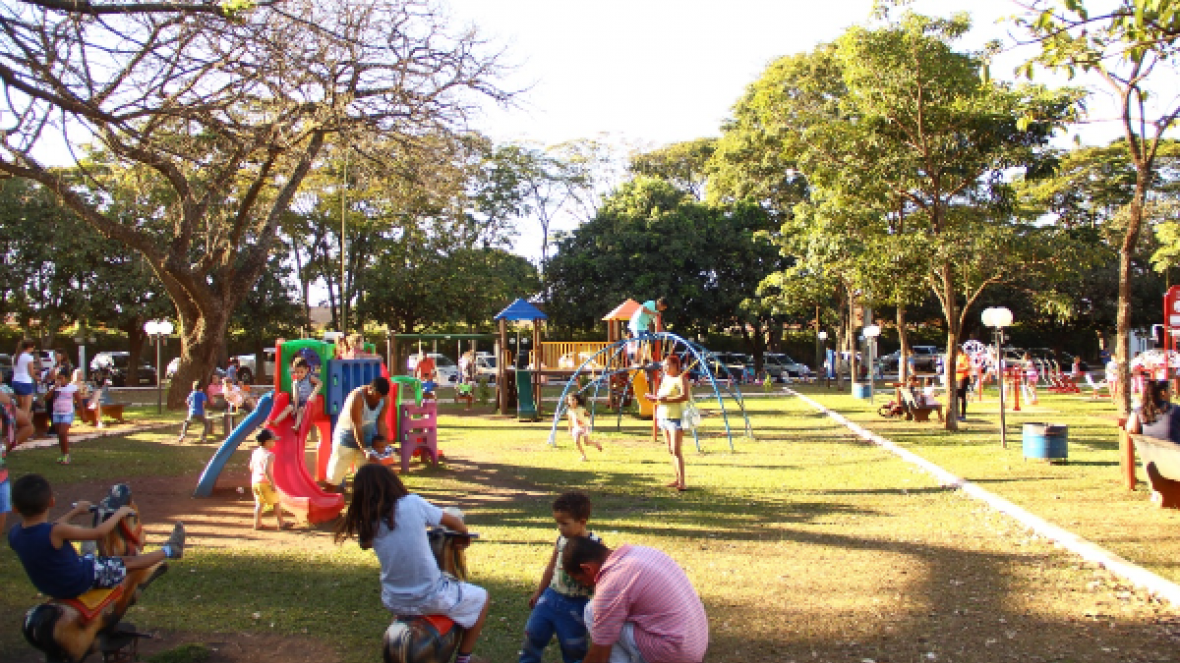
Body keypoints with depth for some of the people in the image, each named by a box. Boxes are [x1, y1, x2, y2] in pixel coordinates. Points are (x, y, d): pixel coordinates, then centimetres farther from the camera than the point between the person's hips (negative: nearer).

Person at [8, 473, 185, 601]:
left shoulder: (14, 535, -11)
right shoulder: (56, 532, -34)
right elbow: (99, 533, -21)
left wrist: (74, 512, 22)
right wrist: (119, 513, -4)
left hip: (47, 587, 8)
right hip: (79, 583, -8)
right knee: (130, 563, 8)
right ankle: (169, 550, 24)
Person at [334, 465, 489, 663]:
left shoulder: (368, 523, -6)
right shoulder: (412, 503, -14)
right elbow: (455, 523, -3)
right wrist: (463, 531, 18)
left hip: (394, 603, 5)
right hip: (432, 599, -4)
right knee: (481, 597, 20)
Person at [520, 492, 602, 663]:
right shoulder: (561, 539, 0)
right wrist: (539, 592, 22)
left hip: (575, 605, -5)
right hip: (551, 597, 5)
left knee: (572, 648, 8)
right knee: (533, 635, 10)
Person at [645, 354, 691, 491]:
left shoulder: (680, 378, -9)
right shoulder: (665, 379, 17)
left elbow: (685, 396, -23)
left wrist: (667, 399, -26)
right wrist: (653, 398, 6)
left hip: (676, 418, -9)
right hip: (663, 417, 9)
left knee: (676, 450, -13)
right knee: (670, 451, 9)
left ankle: (682, 482, -14)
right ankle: (677, 479, 15)